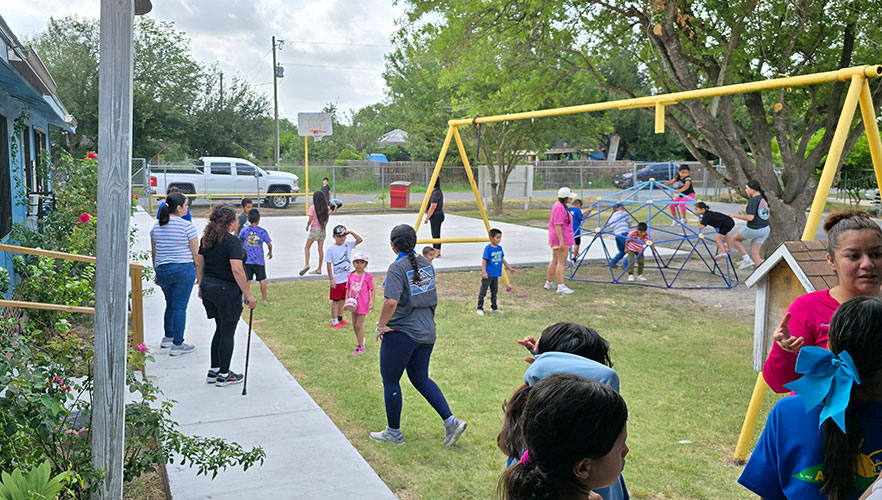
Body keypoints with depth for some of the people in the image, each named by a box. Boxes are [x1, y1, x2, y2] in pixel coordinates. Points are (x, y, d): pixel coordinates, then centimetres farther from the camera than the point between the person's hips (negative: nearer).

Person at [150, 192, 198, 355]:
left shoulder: (156, 226, 7)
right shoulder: (186, 225, -10)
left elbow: (154, 252, 13)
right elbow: (196, 252, -7)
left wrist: (157, 273, 22)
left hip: (162, 270, 6)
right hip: (183, 269, -6)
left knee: (170, 305, 22)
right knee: (180, 307, 0)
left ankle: (168, 338, 31)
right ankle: (177, 345, 4)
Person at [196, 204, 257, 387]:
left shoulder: (206, 239, 7)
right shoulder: (232, 241, -17)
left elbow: (199, 265, 13)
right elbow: (237, 270, -24)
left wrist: (201, 286, 23)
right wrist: (248, 296, -19)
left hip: (208, 287, 8)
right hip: (227, 291, -8)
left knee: (221, 329, 19)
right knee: (228, 332, 3)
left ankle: (214, 371, 25)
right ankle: (224, 375, 10)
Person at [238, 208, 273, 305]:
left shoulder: (244, 230, -2)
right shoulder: (262, 231, -4)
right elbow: (269, 244, -2)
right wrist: (270, 252, 18)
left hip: (247, 260, 1)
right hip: (259, 260, -1)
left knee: (247, 279, 8)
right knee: (262, 279, 7)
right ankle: (265, 300, 10)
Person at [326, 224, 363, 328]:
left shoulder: (348, 245, 2)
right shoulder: (331, 249, -12)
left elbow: (360, 240, -5)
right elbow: (329, 265, -11)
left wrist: (351, 232, -18)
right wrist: (331, 280, -13)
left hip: (347, 278, 5)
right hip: (337, 280, -5)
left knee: (342, 299, 17)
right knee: (336, 300, 5)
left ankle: (340, 318, 31)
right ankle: (334, 322, 14)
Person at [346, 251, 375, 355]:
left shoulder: (367, 276, -10)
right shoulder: (351, 276, 2)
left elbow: (372, 290, -6)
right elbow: (348, 289, 9)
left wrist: (372, 301, -15)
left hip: (363, 304, -5)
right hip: (353, 304, 5)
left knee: (359, 325, -5)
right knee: (354, 325, 14)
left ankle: (360, 347, 3)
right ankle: (360, 340, 36)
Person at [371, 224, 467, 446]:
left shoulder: (397, 268, -18)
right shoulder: (426, 264, 5)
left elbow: (391, 302, -29)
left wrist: (381, 325, -16)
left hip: (401, 334, -8)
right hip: (427, 332, 8)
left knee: (390, 381, 10)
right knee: (420, 378, 21)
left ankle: (394, 432, 23)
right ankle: (451, 422, 14)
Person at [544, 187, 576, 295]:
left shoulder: (559, 206, 15)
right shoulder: (559, 208, -19)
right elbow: (558, 226, -24)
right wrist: (561, 241, -26)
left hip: (559, 238, 11)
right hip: (561, 237, -11)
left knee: (555, 261, 16)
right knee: (561, 262, -11)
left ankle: (549, 283, 23)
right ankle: (561, 286, -12)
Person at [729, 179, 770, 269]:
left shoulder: (754, 200, -17)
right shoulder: (762, 198, 12)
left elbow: (750, 218, -22)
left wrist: (736, 216, -11)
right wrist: (747, 213, 16)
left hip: (754, 229, -8)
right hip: (765, 229, 8)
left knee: (735, 239, 15)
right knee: (754, 253, 12)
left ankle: (747, 260, 7)